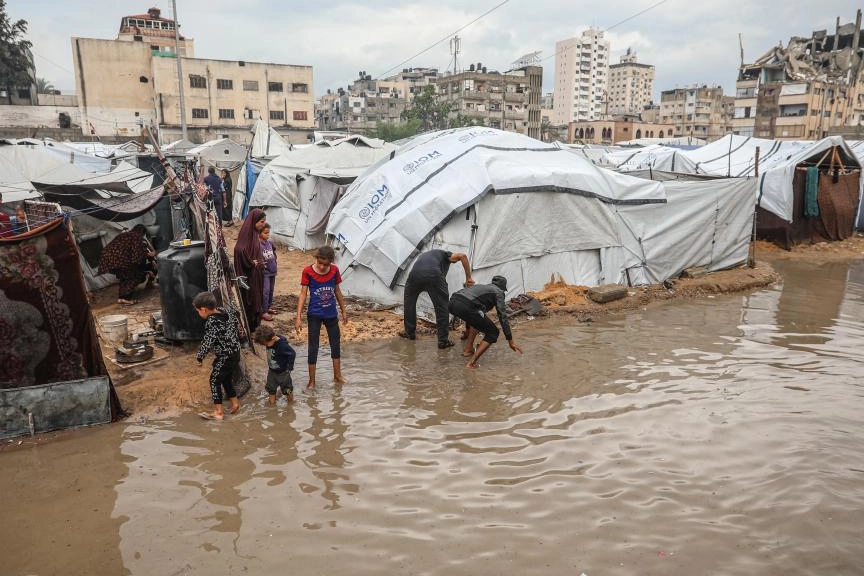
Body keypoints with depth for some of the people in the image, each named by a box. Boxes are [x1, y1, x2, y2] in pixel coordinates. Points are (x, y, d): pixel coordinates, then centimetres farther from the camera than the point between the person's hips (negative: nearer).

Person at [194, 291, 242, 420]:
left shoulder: (211, 322, -24)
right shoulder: (227, 311, 0)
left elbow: (207, 342, -20)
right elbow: (237, 323, 15)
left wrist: (199, 357, -6)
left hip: (224, 357, -8)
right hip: (236, 353, 8)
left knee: (215, 380, 4)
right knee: (227, 378, 22)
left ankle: (218, 411, 8)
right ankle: (235, 403, 31)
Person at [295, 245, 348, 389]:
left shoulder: (334, 270, -7)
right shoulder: (308, 271, -15)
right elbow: (303, 294, -12)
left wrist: (343, 311, 11)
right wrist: (298, 317, -16)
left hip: (331, 314, 3)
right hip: (314, 315, -3)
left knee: (336, 344, 15)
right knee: (313, 347, 5)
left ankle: (337, 375, 34)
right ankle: (312, 380, 18)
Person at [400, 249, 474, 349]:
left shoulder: (422, 256, 43)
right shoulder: (445, 254, 30)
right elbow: (462, 256, 10)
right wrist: (468, 278, 13)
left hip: (414, 274, 4)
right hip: (433, 275, -4)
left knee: (409, 302, 29)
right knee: (442, 307, 13)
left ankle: (410, 333, 39)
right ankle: (443, 340, 17)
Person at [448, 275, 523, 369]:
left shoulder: (481, 286, 38)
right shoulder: (498, 292, 18)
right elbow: (502, 317, 8)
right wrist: (510, 341, 10)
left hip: (452, 303, 8)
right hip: (466, 306, -8)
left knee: (476, 320, 38)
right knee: (493, 333, 10)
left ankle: (468, 350, 31)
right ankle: (472, 363, 1)